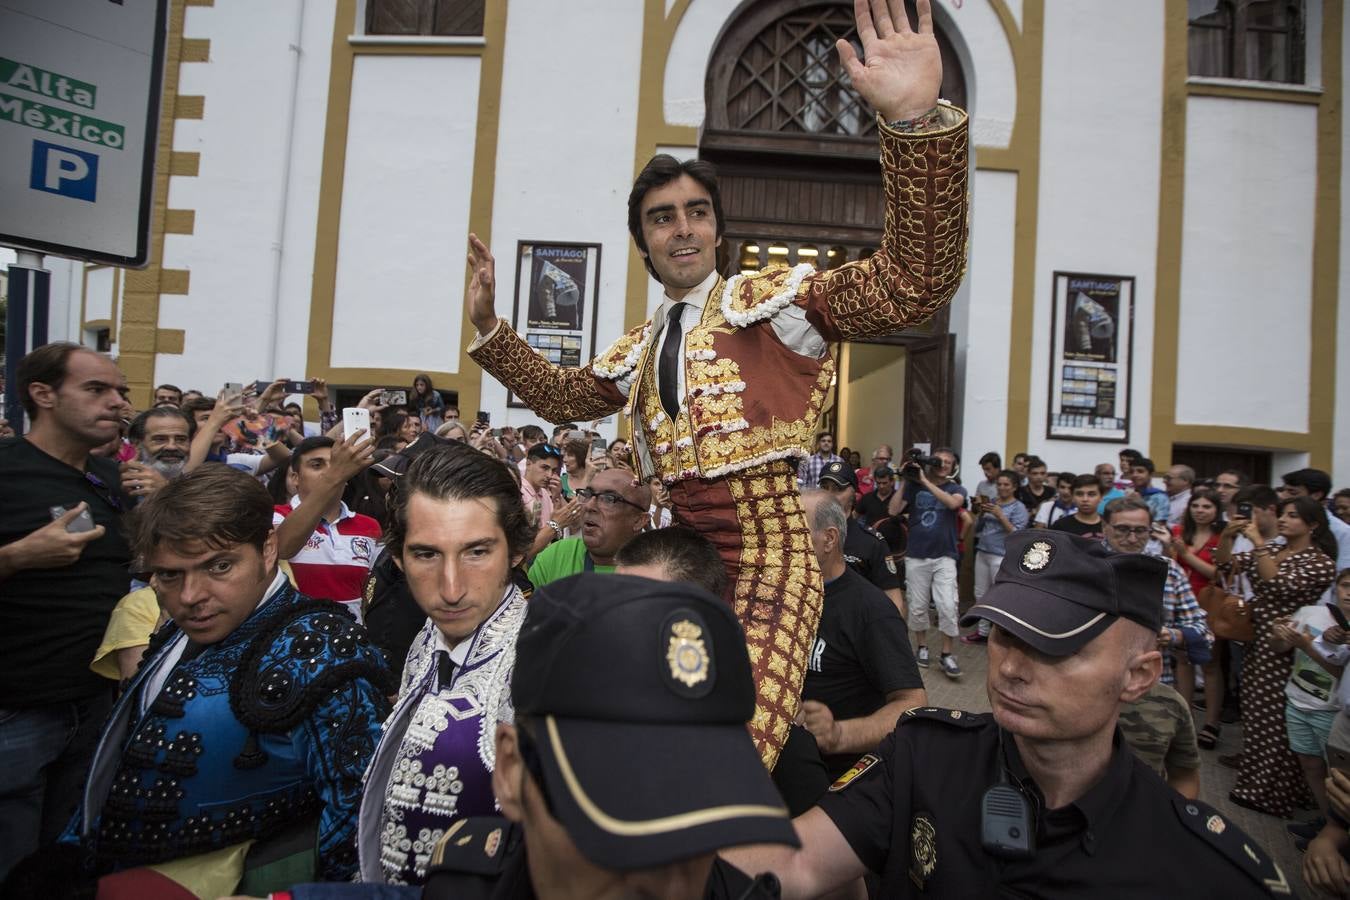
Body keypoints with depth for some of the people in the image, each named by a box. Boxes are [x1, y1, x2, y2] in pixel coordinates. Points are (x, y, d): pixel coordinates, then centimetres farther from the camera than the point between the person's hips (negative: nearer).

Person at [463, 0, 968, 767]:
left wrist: (914, 120, -30)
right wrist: (489, 327, 20)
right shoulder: (642, 348, 16)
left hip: (767, 556, -6)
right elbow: (562, 396, 30)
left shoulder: (775, 301, -3)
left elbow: (916, 282, -17)